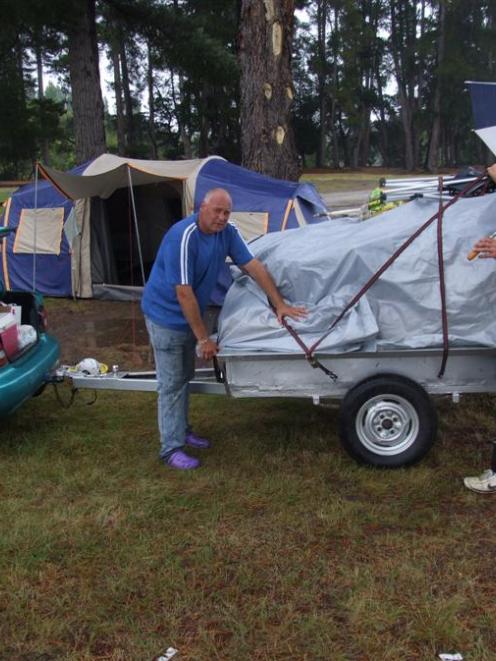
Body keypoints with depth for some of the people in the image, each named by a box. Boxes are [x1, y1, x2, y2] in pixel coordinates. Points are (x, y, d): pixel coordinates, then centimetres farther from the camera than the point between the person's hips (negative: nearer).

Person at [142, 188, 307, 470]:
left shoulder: (228, 232, -8)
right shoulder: (183, 236, -29)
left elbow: (254, 266, -2)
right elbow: (184, 293, -29)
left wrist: (280, 304, -6)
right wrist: (203, 338, -25)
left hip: (190, 315, 8)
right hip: (166, 316, -8)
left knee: (185, 376, 19)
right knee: (172, 383, -3)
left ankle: (182, 430, 35)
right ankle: (171, 448, 7)